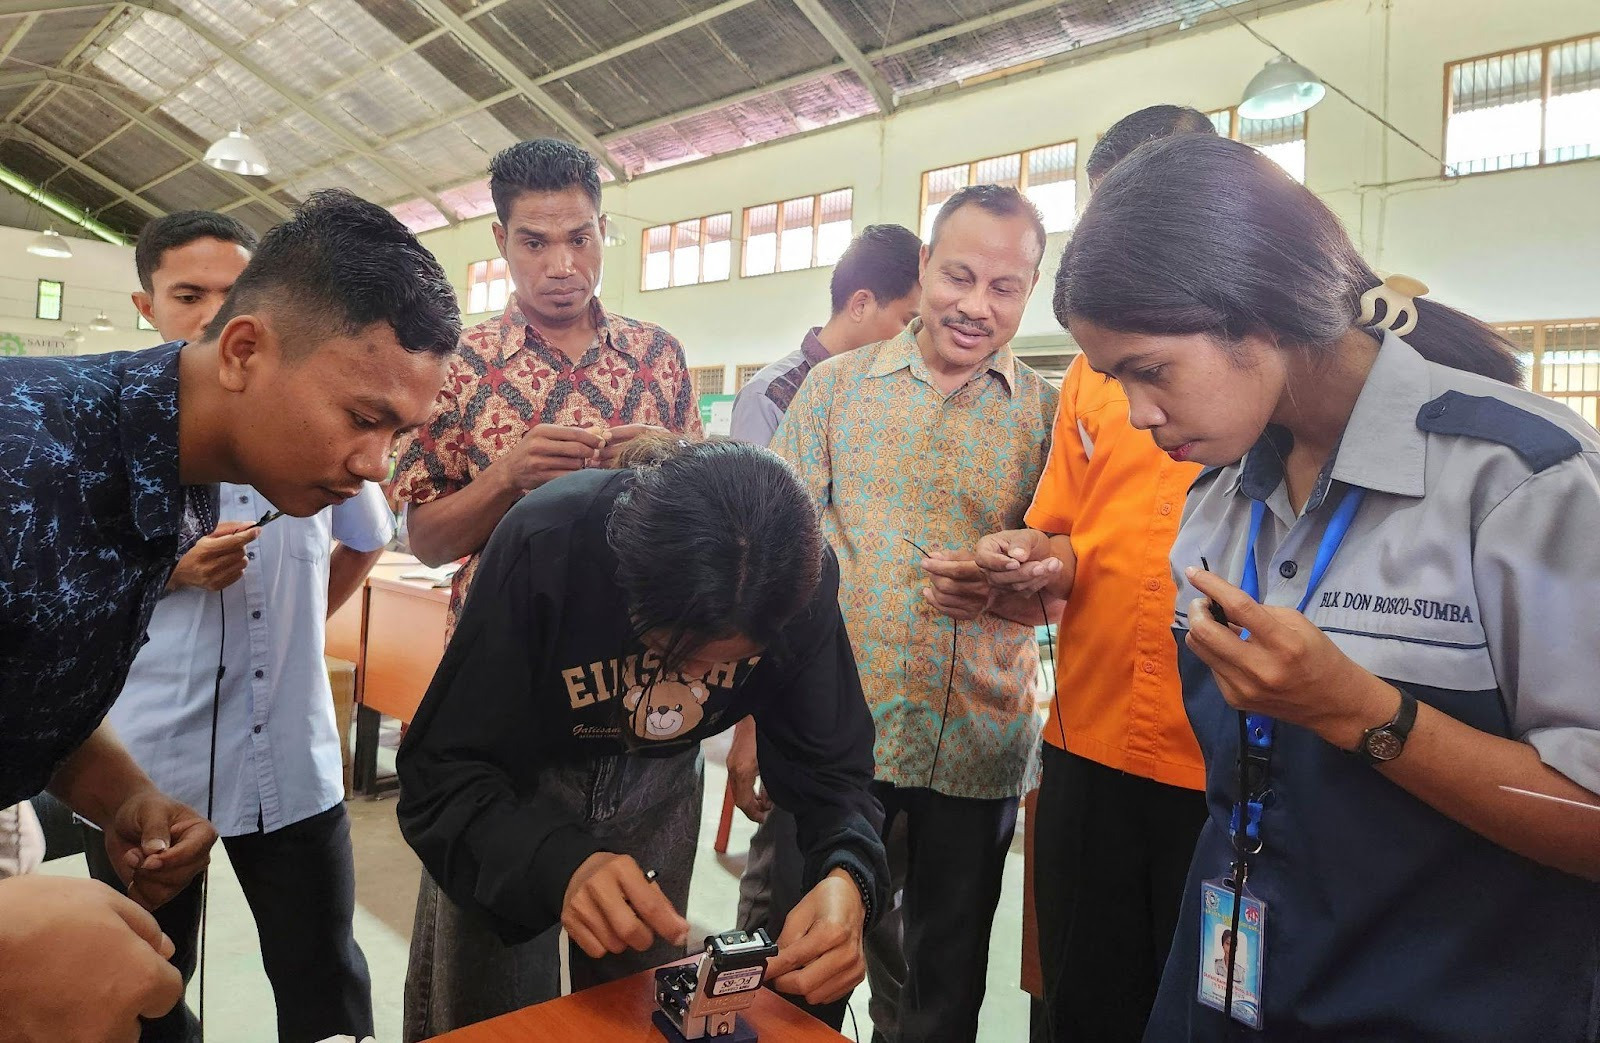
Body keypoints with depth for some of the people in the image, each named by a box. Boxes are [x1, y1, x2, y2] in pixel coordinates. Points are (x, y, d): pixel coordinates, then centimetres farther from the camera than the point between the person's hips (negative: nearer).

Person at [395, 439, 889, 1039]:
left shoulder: (799, 575, -27)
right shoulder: (544, 545, -37)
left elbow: (829, 764, -20)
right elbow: (442, 776, -32)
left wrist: (847, 879, -41)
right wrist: (561, 864, -51)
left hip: (657, 776, 3)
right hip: (518, 775, -2)